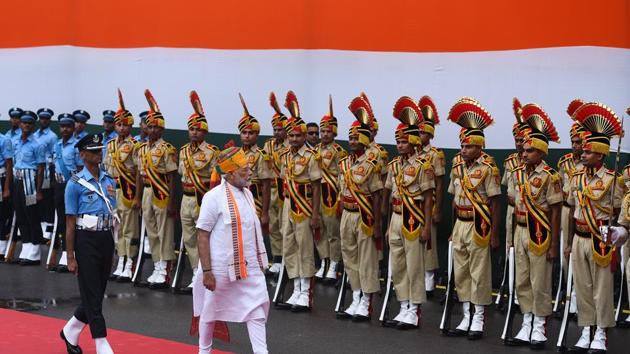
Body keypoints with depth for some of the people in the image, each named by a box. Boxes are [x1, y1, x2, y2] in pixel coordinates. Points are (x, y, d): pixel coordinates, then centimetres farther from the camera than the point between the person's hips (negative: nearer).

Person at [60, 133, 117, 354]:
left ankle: (70, 332, 33)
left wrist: (112, 247, 15)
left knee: (97, 293, 12)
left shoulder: (109, 181, 9)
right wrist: (71, 258, -9)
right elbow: (70, 223, -7)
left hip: (106, 239, 6)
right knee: (92, 296, -3)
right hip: (86, 240, -6)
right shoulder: (75, 184, -7)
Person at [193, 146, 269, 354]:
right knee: (211, 310, 12)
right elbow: (202, 235, -15)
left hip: (250, 267, 6)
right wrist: (206, 271, -18)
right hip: (221, 267, -5)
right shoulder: (214, 197, -16)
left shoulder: (247, 194, 5)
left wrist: (259, 261, 15)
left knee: (257, 310, -1)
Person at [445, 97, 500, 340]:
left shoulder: (488, 169, -11)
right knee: (461, 274, 10)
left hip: (479, 226, -7)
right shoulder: (457, 169, 9)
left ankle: (478, 320, 8)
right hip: (460, 226, 7)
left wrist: (494, 234, -12)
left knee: (479, 274, 0)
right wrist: (456, 226, 14)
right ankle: (466, 318, 18)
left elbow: (494, 203, -10)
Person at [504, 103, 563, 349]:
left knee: (540, 284, 2)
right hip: (520, 232, 6)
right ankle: (526, 327, 20)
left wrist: (553, 245, -11)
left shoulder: (550, 177, -12)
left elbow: (555, 212, -11)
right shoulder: (517, 174, 6)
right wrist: (514, 236, 6)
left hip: (539, 234, -6)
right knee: (522, 283, 11)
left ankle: (539, 329, 11)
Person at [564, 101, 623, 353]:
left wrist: (612, 244, -10)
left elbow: (618, 214, -6)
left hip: (600, 240, -5)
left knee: (602, 289, 2)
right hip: (579, 238, 5)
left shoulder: (611, 179, -9)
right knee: (582, 288, 9)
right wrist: (569, 242, 14)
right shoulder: (577, 178, 7)